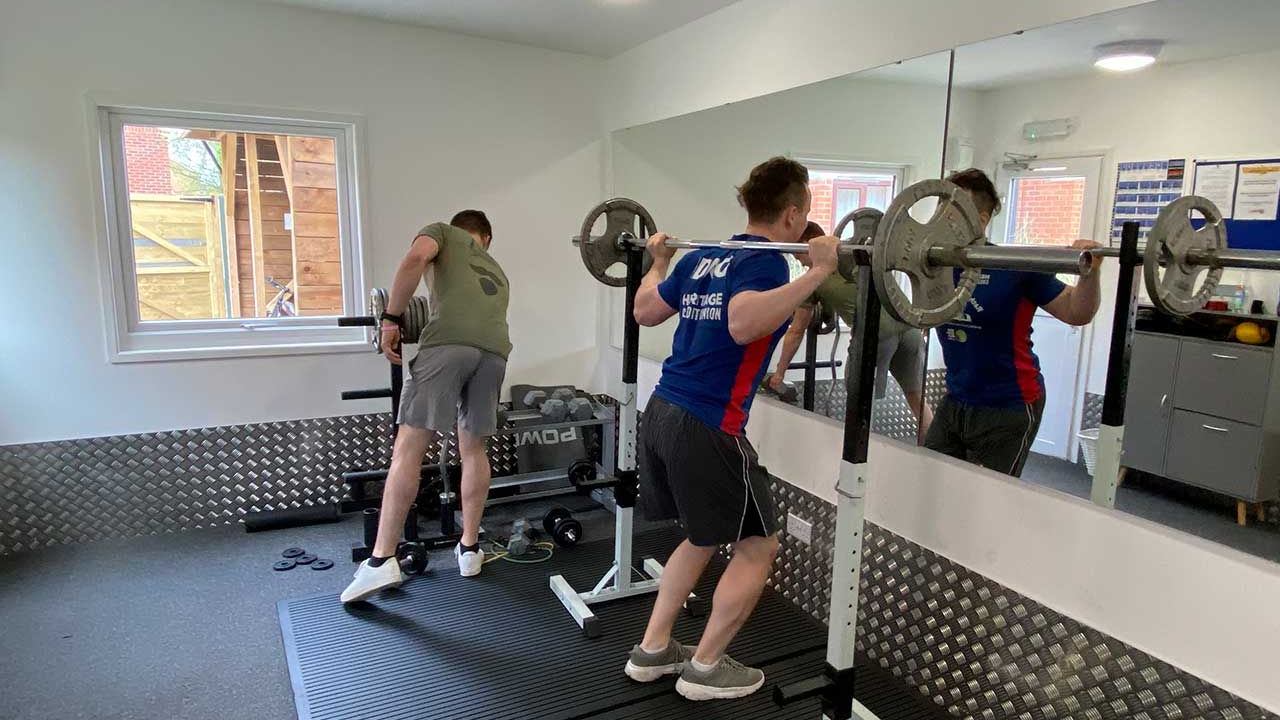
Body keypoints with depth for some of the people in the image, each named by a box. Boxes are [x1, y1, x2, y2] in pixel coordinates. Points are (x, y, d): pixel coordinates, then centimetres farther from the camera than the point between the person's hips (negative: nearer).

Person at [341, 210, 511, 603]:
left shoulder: (442, 231, 24)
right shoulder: (497, 271, 39)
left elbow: (416, 258, 0)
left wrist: (392, 317, 2)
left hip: (448, 343, -5)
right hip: (494, 351, 5)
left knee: (408, 449, -4)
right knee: (473, 449, 19)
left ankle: (382, 561, -6)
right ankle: (469, 549, 24)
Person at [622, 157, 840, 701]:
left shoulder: (702, 258, 14)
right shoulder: (765, 262, -10)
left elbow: (645, 312, 22)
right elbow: (743, 324, -31)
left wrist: (658, 262, 37)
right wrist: (816, 273, -29)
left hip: (662, 414, 9)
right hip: (706, 428, -9)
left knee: (704, 538, 24)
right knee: (758, 545, 9)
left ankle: (652, 651, 30)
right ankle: (705, 669, 19)